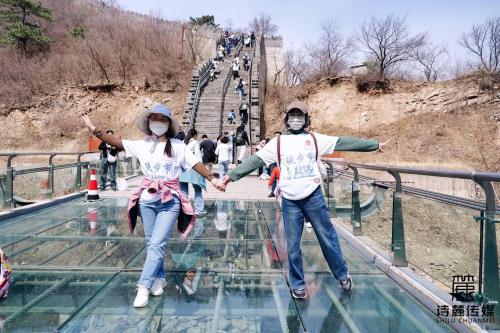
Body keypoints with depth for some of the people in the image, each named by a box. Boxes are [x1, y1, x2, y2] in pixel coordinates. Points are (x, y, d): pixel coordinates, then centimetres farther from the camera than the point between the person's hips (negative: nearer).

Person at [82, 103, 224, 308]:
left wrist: (212, 179, -7)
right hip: (147, 200, 3)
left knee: (157, 243, -10)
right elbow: (117, 142, -2)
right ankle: (159, 278, 29)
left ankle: (144, 287, -3)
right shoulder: (142, 145, 4)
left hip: (170, 201, -3)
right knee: (151, 243, 12)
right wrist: (95, 129, -11)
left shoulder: (178, 146, -1)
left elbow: (196, 164, -1)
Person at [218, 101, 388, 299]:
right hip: (290, 201, 0)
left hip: (314, 196, 0)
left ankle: (343, 274, 31)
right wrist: (231, 176, -10)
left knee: (327, 237, 9)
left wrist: (374, 144, 5)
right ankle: (298, 285, 24)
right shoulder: (278, 142, 3)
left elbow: (344, 142, 5)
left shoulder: (315, 139, 5)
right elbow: (254, 161, -2)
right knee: (293, 245, 7)